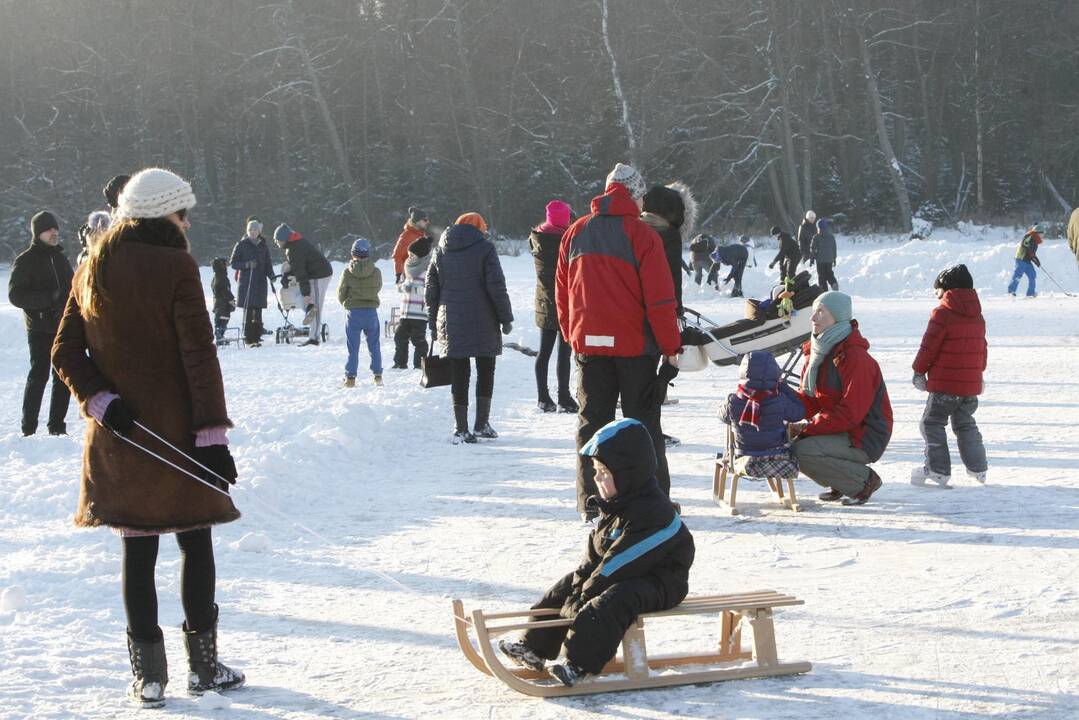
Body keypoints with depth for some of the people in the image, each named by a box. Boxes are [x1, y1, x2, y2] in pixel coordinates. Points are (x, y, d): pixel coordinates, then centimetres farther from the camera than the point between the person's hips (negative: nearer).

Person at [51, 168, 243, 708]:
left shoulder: (92, 270, 7)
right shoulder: (175, 266, -11)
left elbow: (65, 353, 4)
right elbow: (198, 355, -14)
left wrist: (101, 400, -7)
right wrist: (212, 432, -13)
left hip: (117, 437, 5)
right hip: (176, 433, -4)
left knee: (138, 548, 9)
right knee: (195, 542, 10)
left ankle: (148, 675, 10)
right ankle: (204, 666, 14)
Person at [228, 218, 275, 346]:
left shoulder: (263, 246, 14)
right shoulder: (241, 245, 4)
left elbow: (268, 264, 16)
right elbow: (233, 263, 2)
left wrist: (271, 276, -2)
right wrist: (247, 265, -14)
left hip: (261, 282, 3)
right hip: (246, 282, -3)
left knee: (258, 311, 2)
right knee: (248, 311, -8)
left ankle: (256, 337, 6)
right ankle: (249, 339, -7)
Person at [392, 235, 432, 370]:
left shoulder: (428, 268, -9)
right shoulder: (409, 266, 15)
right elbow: (400, 285, 19)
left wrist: (414, 288, -18)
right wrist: (404, 286, -3)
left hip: (420, 311, -7)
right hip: (405, 311, 7)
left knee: (418, 339, -5)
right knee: (400, 336, 8)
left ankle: (420, 363, 4)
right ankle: (400, 362, 17)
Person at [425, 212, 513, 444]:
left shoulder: (440, 251, 10)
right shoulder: (484, 247, -4)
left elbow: (430, 290, 11)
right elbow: (496, 286, -9)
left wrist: (433, 324, 16)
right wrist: (506, 318, -3)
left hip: (451, 324, 3)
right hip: (482, 323, -3)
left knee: (459, 374, 5)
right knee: (486, 370, 9)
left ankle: (461, 429, 2)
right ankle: (482, 424, 7)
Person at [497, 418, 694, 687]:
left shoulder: (651, 514, -25)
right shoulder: (614, 506, 7)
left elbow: (619, 563, -26)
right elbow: (594, 555, 8)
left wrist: (586, 595, -22)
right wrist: (579, 589, -5)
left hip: (658, 583, -10)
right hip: (625, 578, 10)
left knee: (611, 601, -35)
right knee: (564, 590, 8)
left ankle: (579, 663, -43)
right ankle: (534, 646, 11)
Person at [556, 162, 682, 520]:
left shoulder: (575, 233, 7)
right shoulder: (641, 234, -9)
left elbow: (561, 292, 12)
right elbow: (660, 297, -11)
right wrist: (671, 347, -5)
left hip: (588, 343, 4)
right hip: (634, 344, -4)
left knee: (592, 422, 9)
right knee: (643, 423, 5)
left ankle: (592, 502, 7)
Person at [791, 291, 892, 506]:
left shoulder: (855, 357, -21)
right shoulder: (817, 352, 7)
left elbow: (850, 413, -26)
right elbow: (808, 398, 8)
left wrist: (807, 428, -25)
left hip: (865, 438, -9)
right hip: (841, 431, 9)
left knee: (803, 452, -25)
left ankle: (864, 480, -7)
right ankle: (839, 483, 10)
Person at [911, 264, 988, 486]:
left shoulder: (942, 314, -13)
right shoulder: (977, 316, 10)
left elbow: (929, 346, -11)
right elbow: (982, 347, 18)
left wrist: (919, 370, 1)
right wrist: (979, 372, 30)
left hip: (945, 384, -7)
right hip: (971, 383, 7)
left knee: (932, 422, 2)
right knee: (965, 424, 20)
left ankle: (938, 469, -6)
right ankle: (978, 468, 19)